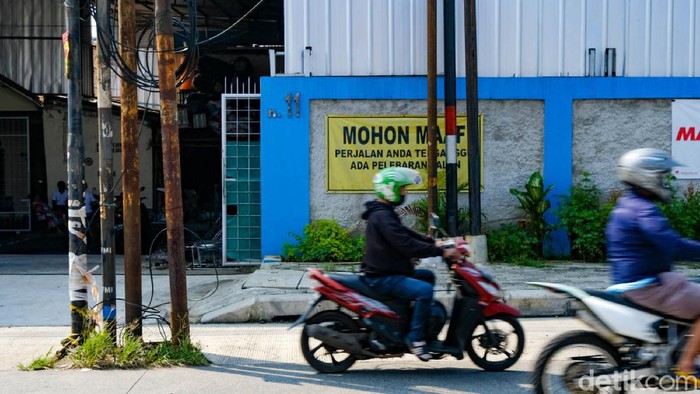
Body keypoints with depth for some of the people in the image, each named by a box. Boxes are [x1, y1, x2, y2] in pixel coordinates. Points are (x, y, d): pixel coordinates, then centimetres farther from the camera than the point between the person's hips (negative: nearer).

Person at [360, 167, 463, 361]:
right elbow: (407, 245, -26)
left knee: (427, 276, 21)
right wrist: (441, 252, -23)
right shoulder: (382, 216, -19)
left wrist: (434, 242, 9)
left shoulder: (383, 213, 16)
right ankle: (415, 338, -17)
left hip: (388, 273, 11)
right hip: (383, 278, -11)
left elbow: (406, 233, 20)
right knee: (424, 290, -24)